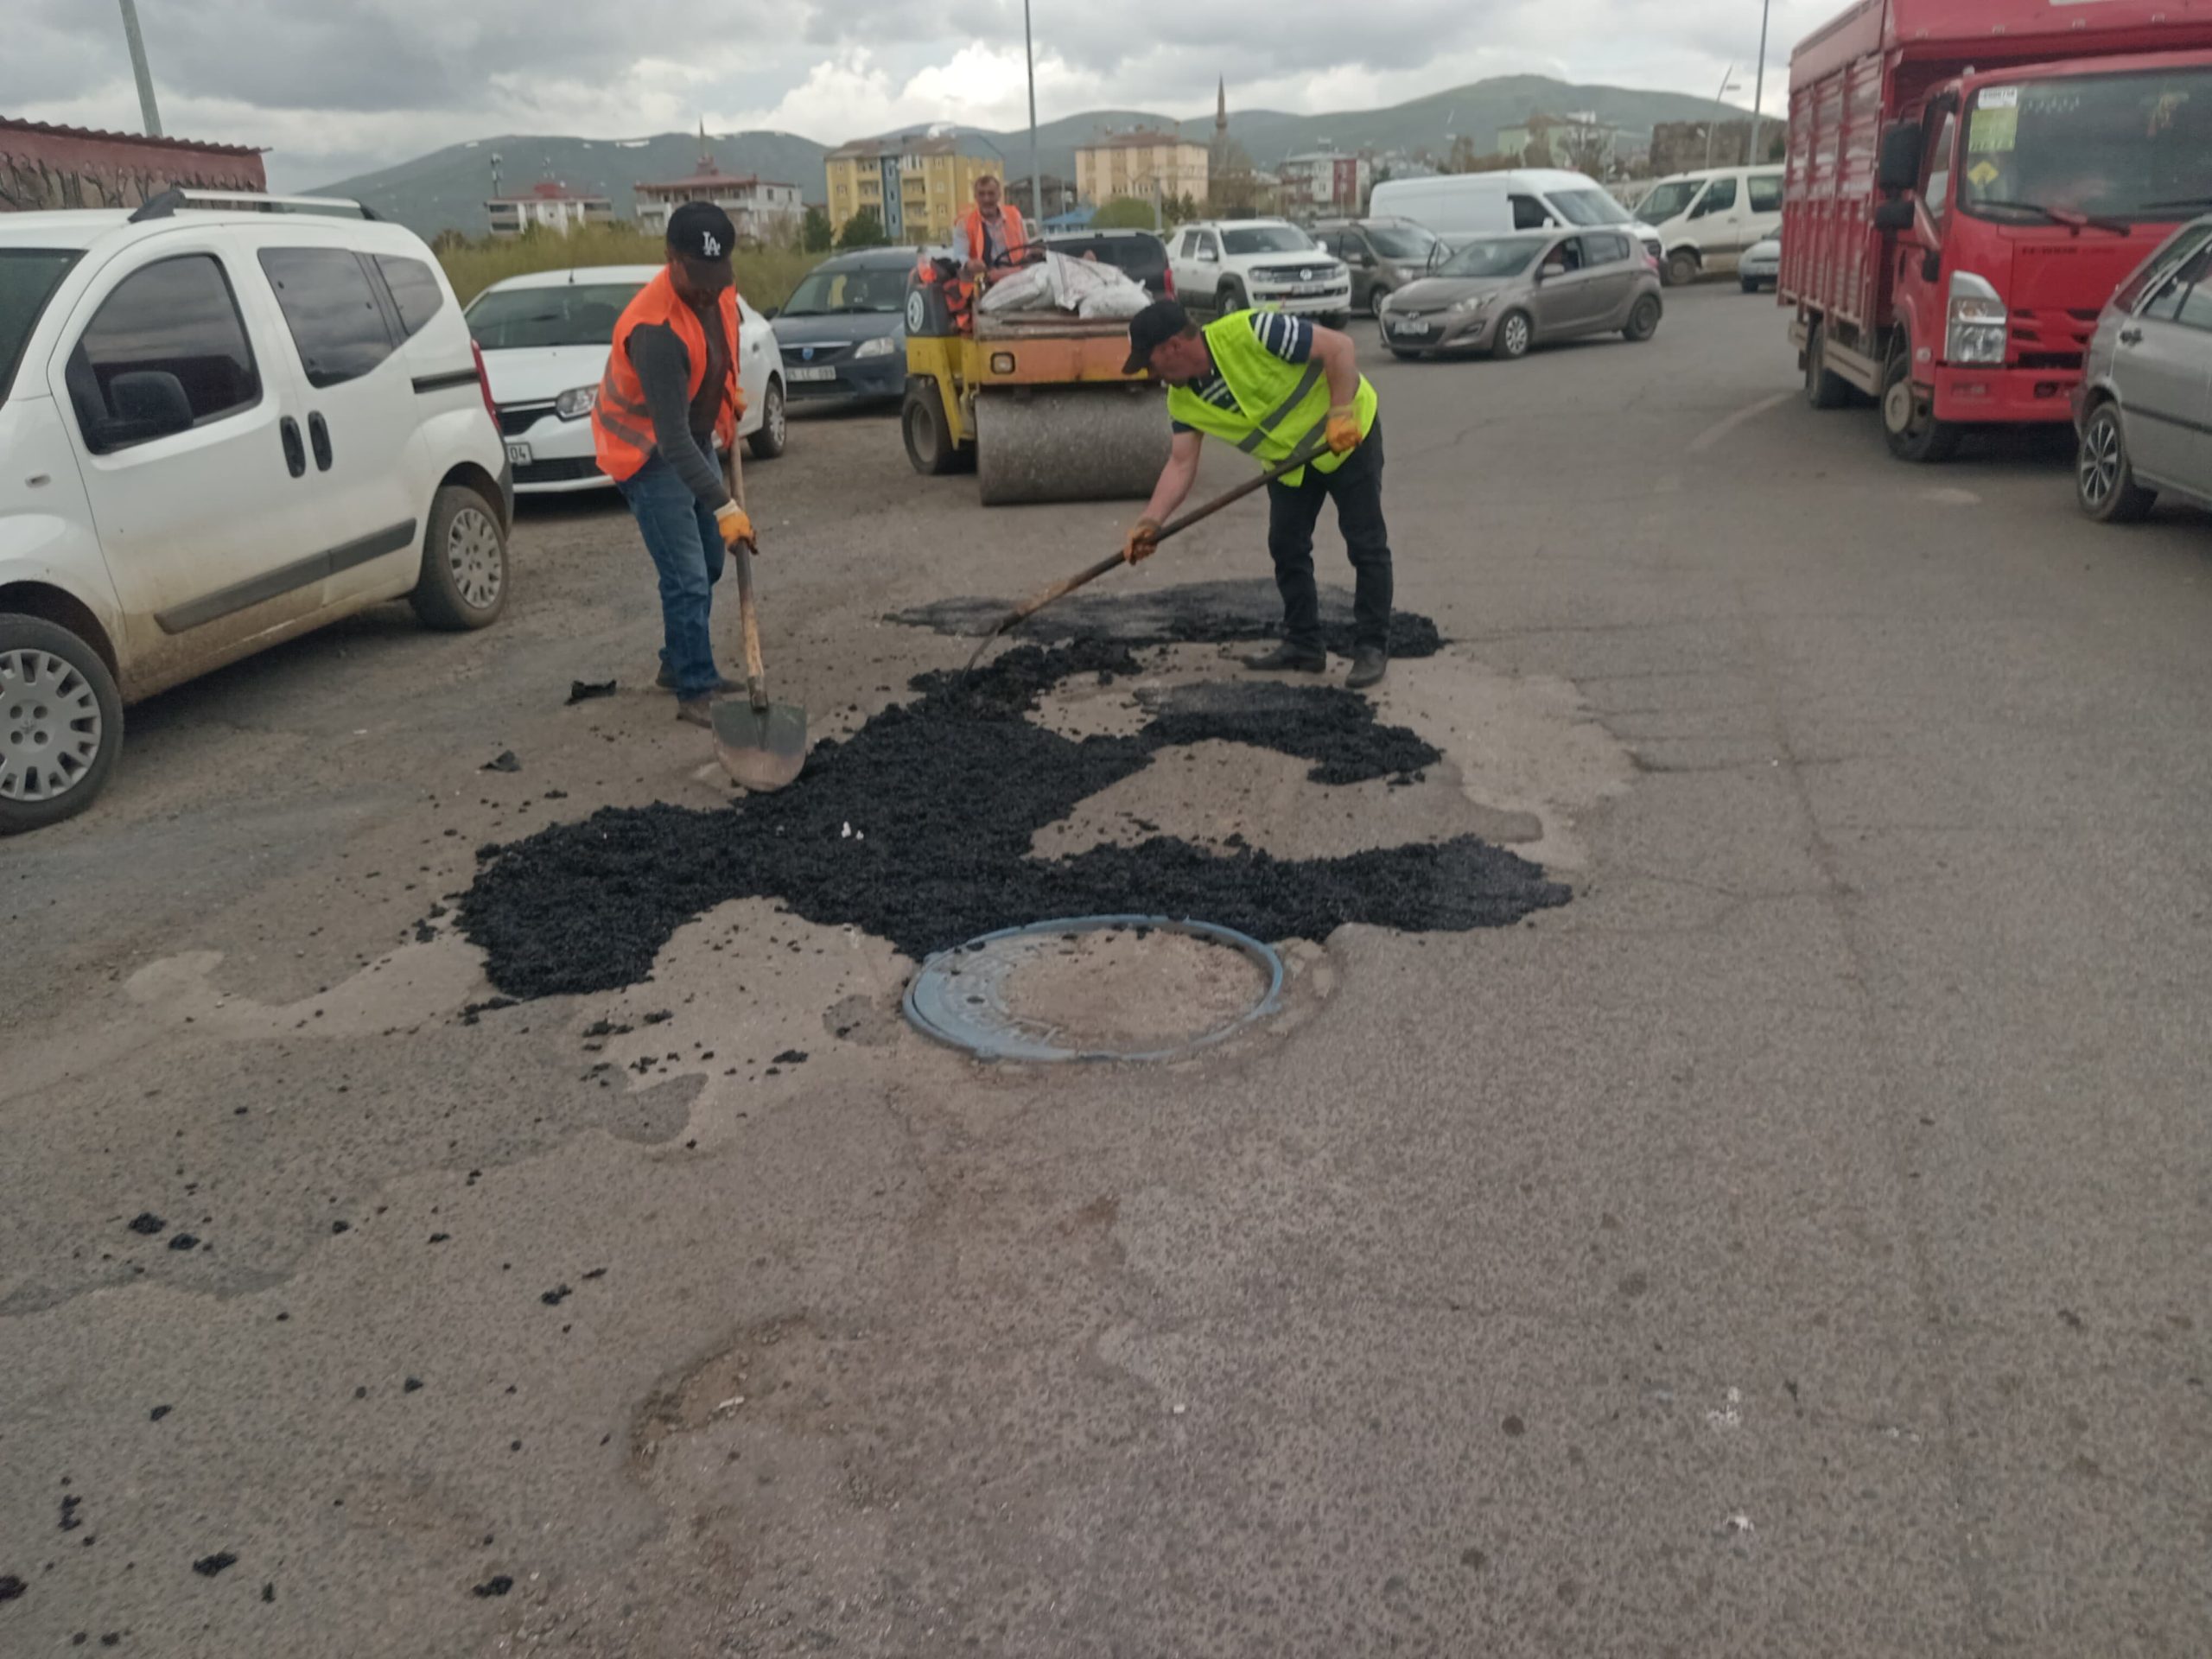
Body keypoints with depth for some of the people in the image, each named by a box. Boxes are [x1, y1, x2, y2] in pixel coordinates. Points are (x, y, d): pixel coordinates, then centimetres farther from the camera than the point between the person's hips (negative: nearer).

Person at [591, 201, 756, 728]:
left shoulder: (716, 288, -10)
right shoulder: (656, 329, -35)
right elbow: (671, 438, -37)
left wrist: (728, 392, 9)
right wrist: (724, 506, -41)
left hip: (695, 437, 8)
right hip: (649, 452, -8)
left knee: (708, 564, 17)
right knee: (687, 578, -12)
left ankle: (680, 663, 33)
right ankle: (696, 693, -3)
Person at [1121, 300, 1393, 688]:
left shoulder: (1251, 333, -30)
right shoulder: (1182, 401, -8)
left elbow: (1340, 347, -26)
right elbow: (1181, 463, -11)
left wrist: (1340, 413, -33)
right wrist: (1151, 521, -24)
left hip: (1347, 436, -7)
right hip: (1289, 458, 7)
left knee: (1366, 545, -3)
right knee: (1287, 548, 6)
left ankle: (1372, 648, 5)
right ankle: (1303, 645, 18)